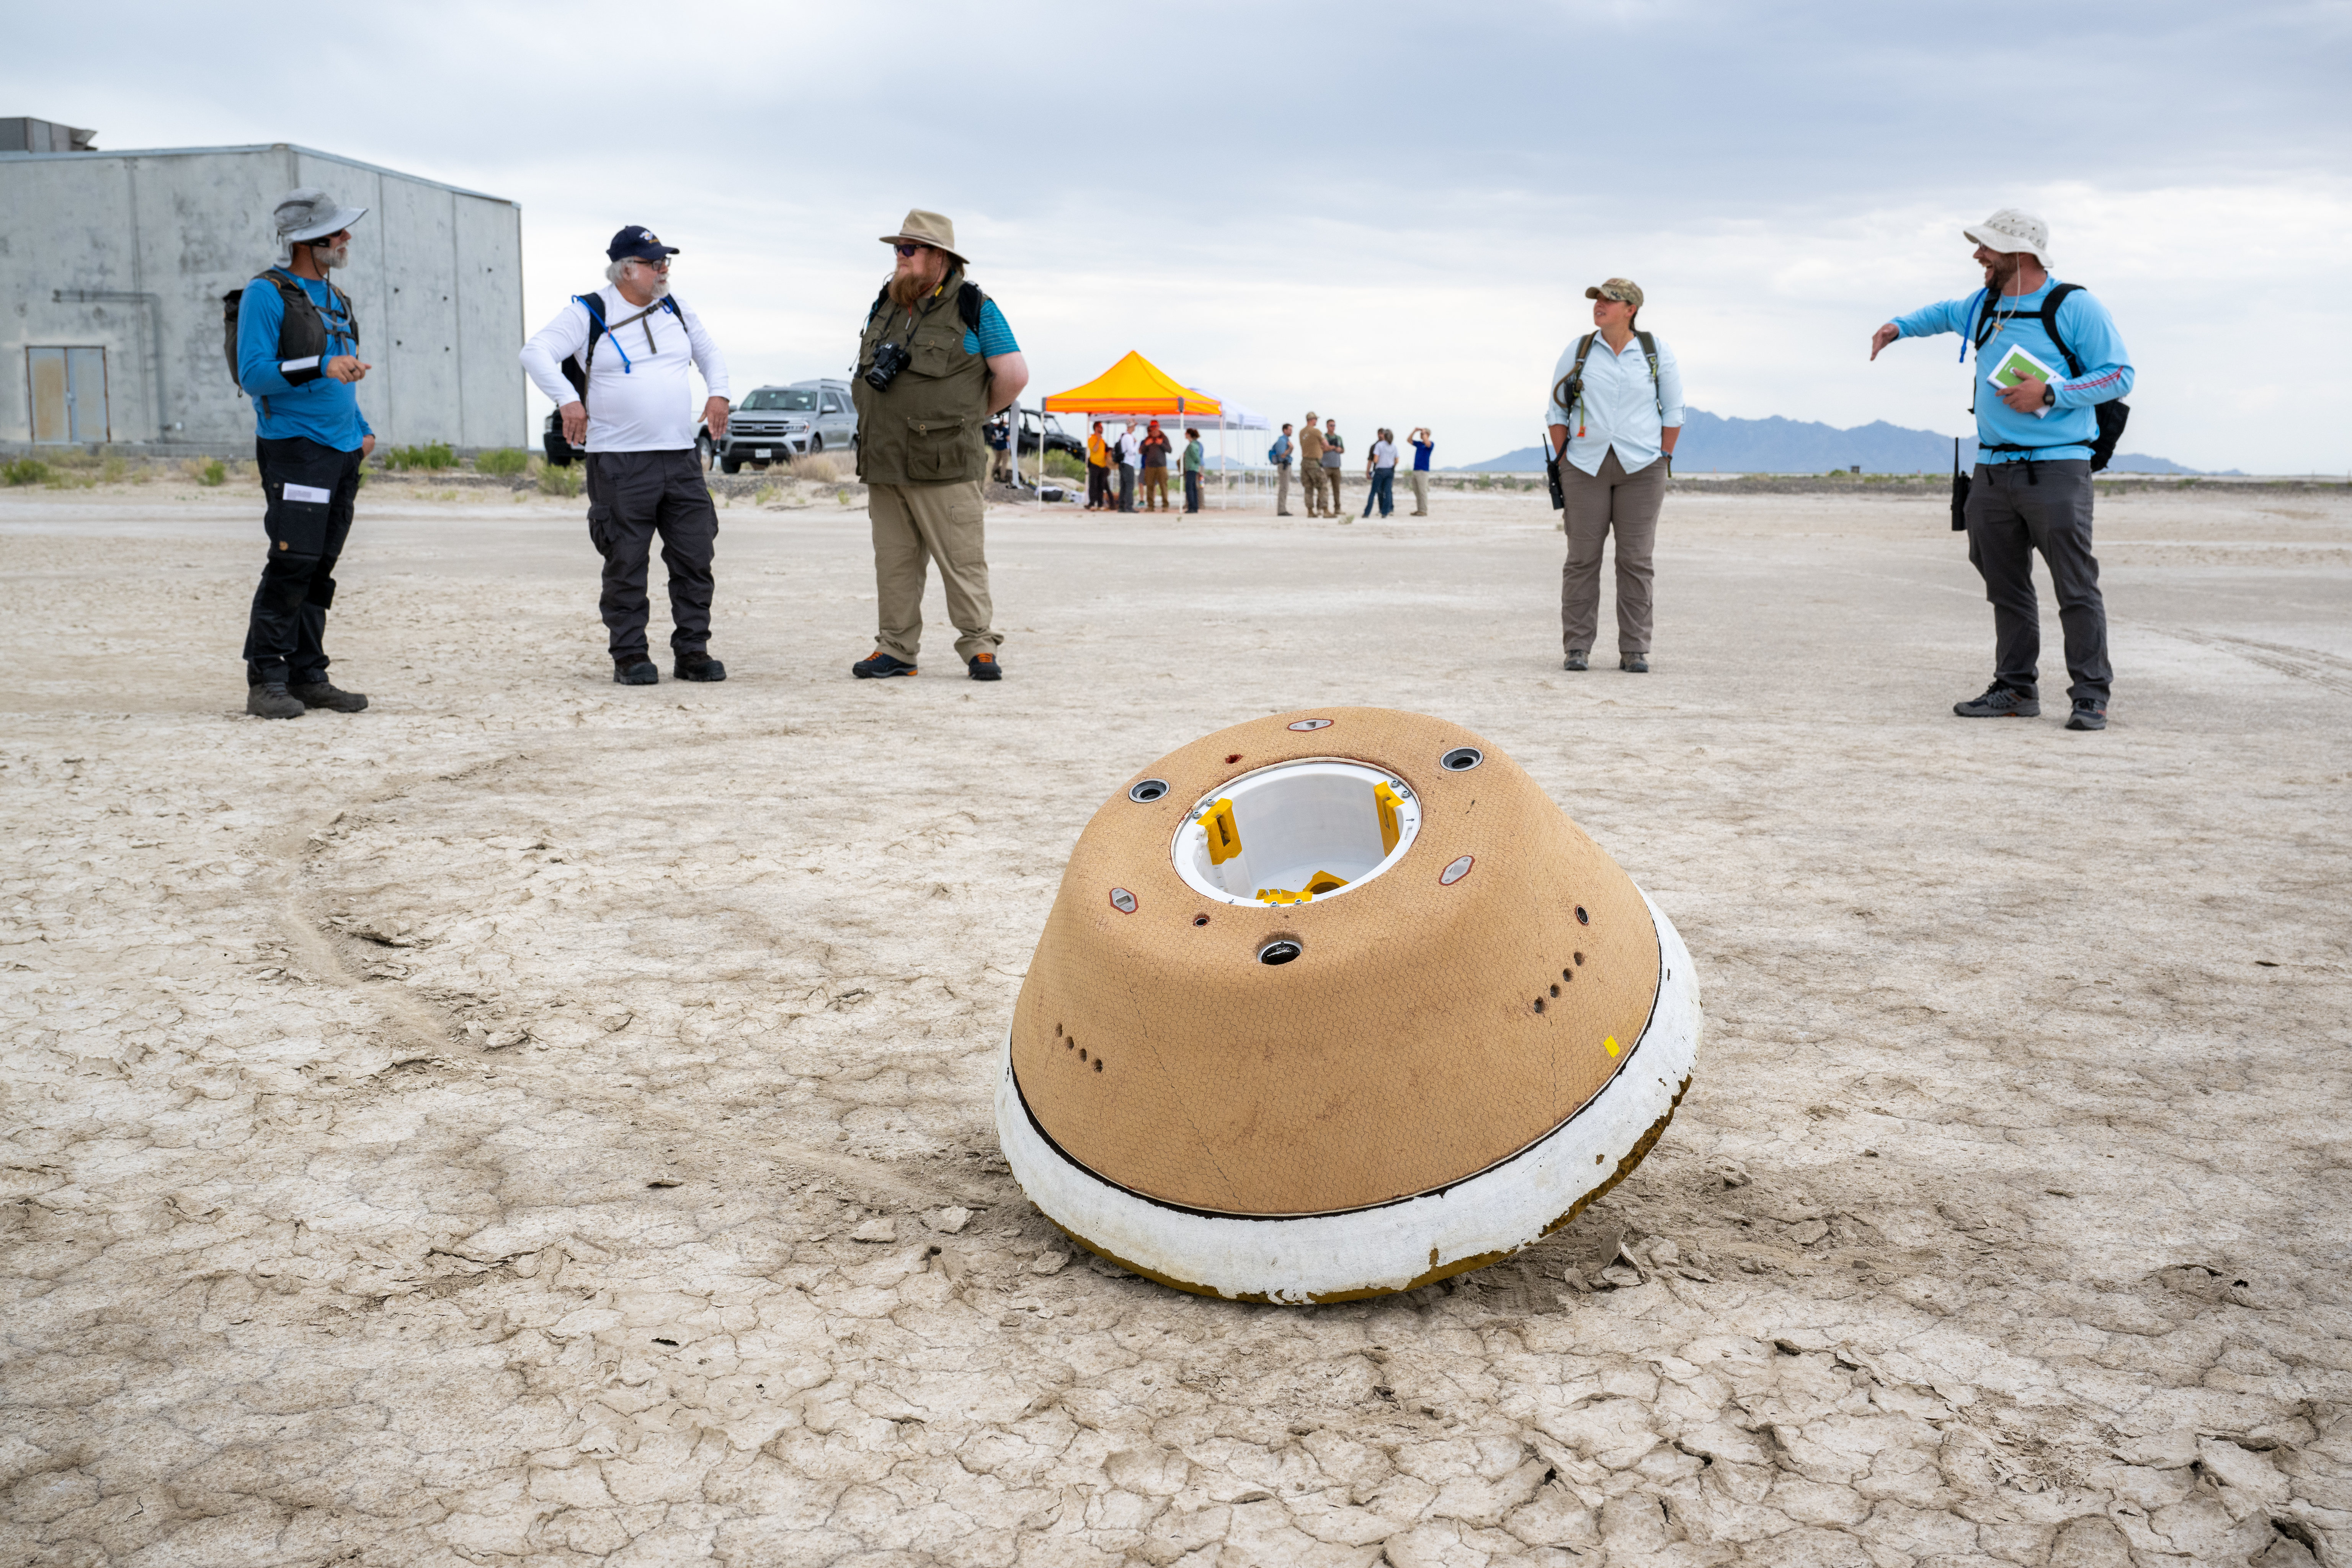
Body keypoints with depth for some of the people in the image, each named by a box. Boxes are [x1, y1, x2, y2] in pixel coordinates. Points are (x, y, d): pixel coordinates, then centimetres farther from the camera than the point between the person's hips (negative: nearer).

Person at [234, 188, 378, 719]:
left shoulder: (335, 298, 19)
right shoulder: (266, 295, -6)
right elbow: (254, 375, -13)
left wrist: (362, 430, 15)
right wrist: (321, 368, -24)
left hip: (342, 453, 8)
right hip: (295, 449, -8)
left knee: (321, 569, 8)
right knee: (293, 563, -13)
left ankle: (307, 677, 13)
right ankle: (266, 681, -8)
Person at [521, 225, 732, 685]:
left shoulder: (676, 310, 15)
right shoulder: (589, 314, -2)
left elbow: (710, 354, 29)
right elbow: (535, 353, -10)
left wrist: (718, 392, 10)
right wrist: (567, 400, -23)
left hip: (681, 457, 5)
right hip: (619, 462, -5)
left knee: (695, 559, 4)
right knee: (626, 565, -2)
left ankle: (693, 652, 13)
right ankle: (629, 657, 7)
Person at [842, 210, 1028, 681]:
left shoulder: (974, 308, -3)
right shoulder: (883, 307, 16)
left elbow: (1014, 374, -4)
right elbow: (866, 369, 32)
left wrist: (972, 416, 5)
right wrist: (875, 374, 12)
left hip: (943, 465, -6)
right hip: (883, 461, 6)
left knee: (962, 559, -4)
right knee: (893, 561, 7)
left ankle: (979, 647, 4)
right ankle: (896, 649, 15)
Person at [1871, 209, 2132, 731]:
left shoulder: (2074, 306, -5)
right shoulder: (1984, 305, 15)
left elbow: (2119, 374, -8)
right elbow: (1945, 314, 39)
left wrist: (2050, 393, -16)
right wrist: (1899, 327, 29)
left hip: (2056, 468, -7)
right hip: (1992, 470, 7)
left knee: (2076, 586, -8)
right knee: (2005, 586, 9)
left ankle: (2091, 696, -5)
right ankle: (2016, 688, 17)